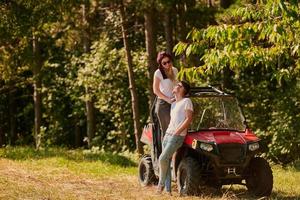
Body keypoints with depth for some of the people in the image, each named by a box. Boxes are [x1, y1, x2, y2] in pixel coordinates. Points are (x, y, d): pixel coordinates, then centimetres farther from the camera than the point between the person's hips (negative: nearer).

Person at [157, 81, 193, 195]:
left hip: (177, 136, -8)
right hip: (167, 134, 8)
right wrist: (168, 133, 13)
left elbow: (189, 119, -11)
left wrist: (176, 132, -15)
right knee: (167, 161, 0)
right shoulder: (173, 104, 23)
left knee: (163, 159, -19)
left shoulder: (186, 101, -2)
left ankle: (161, 183, -2)